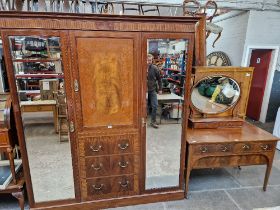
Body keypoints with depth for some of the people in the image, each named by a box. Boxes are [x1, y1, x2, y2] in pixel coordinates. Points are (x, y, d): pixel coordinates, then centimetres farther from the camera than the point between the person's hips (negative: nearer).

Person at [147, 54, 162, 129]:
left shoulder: (155, 68, -6)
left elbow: (159, 79, 3)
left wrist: (160, 89, 5)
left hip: (153, 90, 1)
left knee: (155, 106, 1)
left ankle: (153, 121, 17)